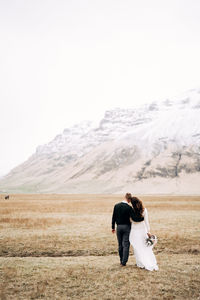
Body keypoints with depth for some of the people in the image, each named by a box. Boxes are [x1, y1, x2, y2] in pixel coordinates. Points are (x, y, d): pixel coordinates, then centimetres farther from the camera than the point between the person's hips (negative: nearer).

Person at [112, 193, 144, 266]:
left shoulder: (116, 206, -3)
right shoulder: (129, 208, -16)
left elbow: (114, 217, 3)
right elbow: (134, 218, -18)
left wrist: (113, 227, 13)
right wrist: (142, 218, -5)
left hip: (119, 227, 4)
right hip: (126, 227, -4)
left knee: (120, 245, 14)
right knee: (126, 245, 2)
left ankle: (121, 261, 22)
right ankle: (124, 262, 1)